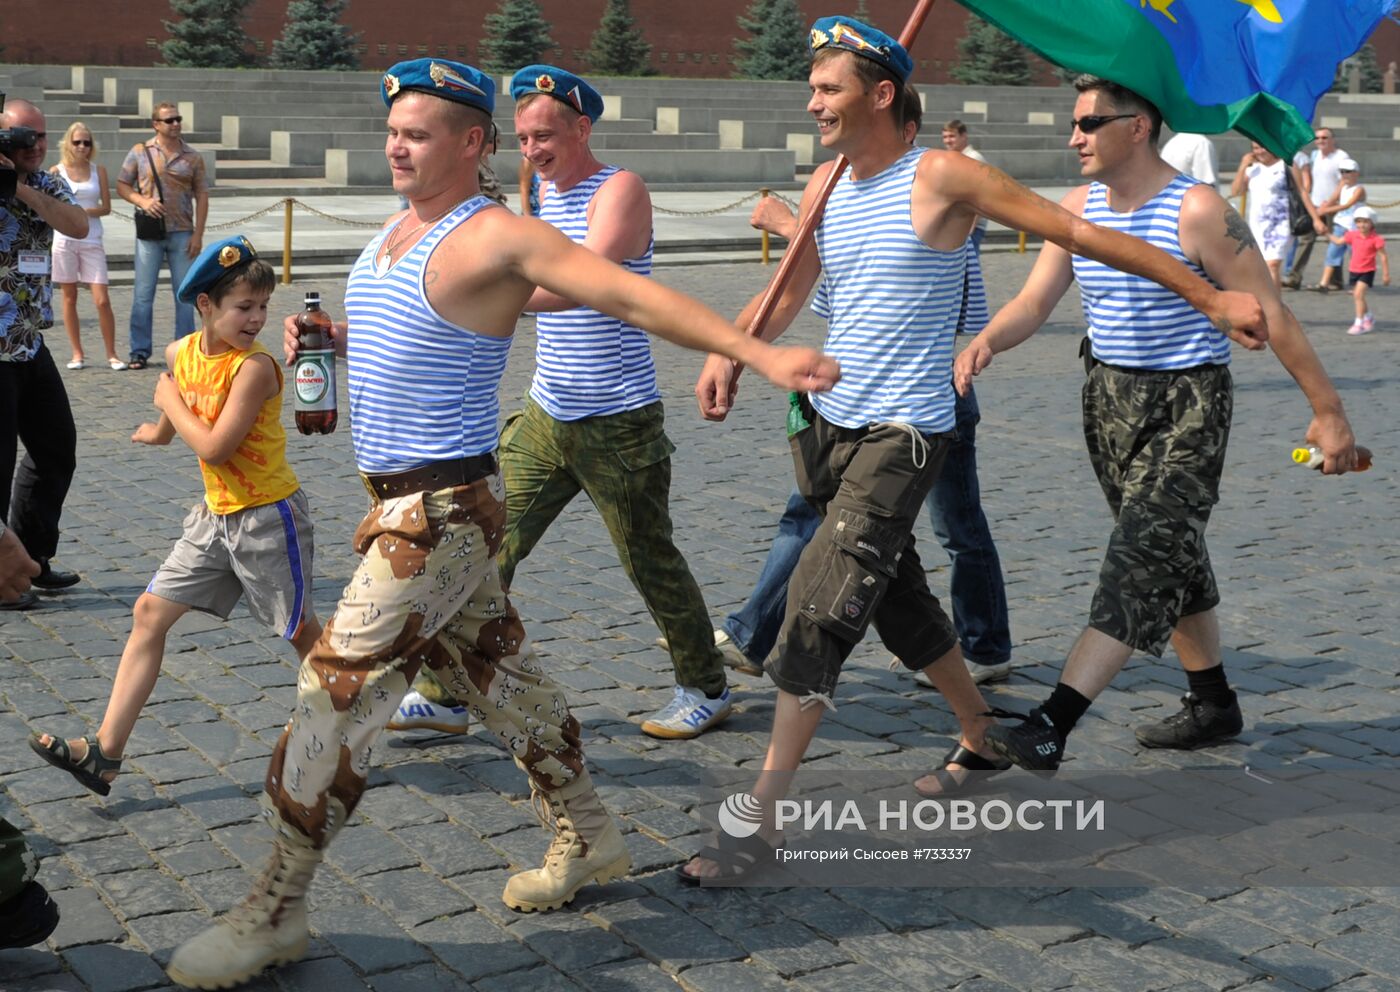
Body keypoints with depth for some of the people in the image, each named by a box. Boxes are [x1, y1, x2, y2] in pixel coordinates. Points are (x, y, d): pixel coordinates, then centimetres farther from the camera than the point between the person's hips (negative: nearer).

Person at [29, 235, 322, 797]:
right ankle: (104, 755, 3)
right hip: (216, 516, 7)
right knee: (150, 613, 2)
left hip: (268, 518, -7)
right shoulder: (181, 353, 1)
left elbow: (215, 447, -26)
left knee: (300, 630, 5)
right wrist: (160, 432, 43)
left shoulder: (254, 367, -21)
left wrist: (171, 402, -13)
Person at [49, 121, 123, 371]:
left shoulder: (98, 170, 6)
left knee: (102, 301, -6)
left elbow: (106, 207, 2)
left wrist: (85, 211, -14)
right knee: (69, 298, 5)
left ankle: (112, 354, 2)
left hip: (92, 240, 0)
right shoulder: (57, 171, 3)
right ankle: (77, 353, 14)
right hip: (64, 240, 0)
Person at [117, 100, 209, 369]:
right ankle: (139, 351, 8)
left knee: (184, 293, 4)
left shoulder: (192, 157, 6)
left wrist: (198, 235, -3)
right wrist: (142, 201, -13)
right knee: (143, 292, 1)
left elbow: (202, 196, 5)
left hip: (182, 233, 1)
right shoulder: (140, 152, 4)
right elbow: (122, 185, 7)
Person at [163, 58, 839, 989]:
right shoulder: (396, 231, 12)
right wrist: (327, 335, 6)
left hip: (446, 511, -9)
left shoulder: (499, 237, -15)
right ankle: (588, 840, 33)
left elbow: (634, 295, -21)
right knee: (502, 674, 18)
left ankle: (275, 912, 2)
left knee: (334, 693, -8)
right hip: (401, 499, 9)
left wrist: (760, 353, -28)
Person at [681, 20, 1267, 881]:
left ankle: (760, 820, -10)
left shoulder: (941, 178, -12)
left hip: (905, 434, -7)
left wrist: (1213, 299, -8)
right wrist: (728, 354, -7)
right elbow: (787, 294, 14)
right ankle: (981, 736, 39)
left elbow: (1081, 234, -10)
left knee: (820, 613, -14)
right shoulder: (825, 185, 8)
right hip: (831, 423, 8)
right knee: (897, 600, 18)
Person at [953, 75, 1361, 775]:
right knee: (1171, 559, 17)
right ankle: (1213, 705, 34)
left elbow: (1269, 313, -12)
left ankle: (1050, 729, -21)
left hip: (1187, 405, -7)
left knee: (1140, 559, -14)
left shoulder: (1197, 211, -16)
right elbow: (1033, 303, 1)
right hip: (1110, 398, 7)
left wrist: (1328, 411, -8)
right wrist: (985, 341, -22)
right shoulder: (1079, 207, 4)